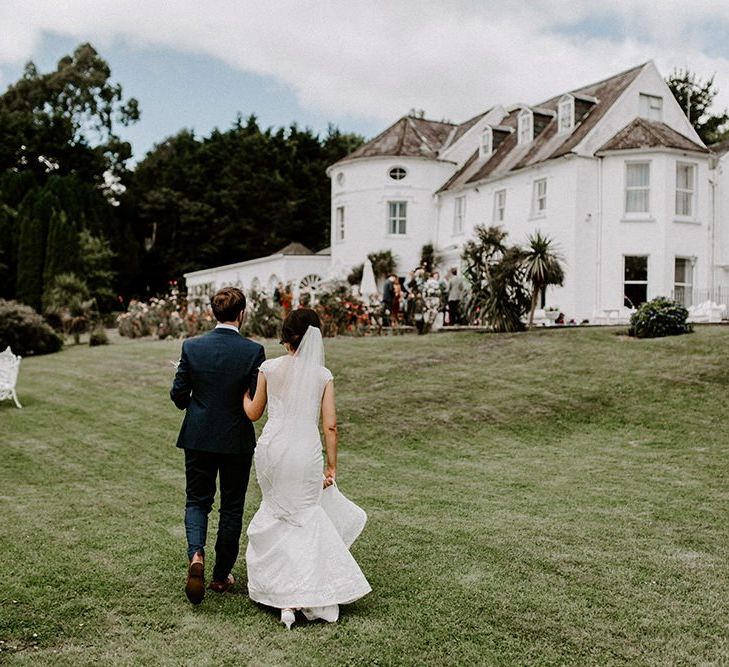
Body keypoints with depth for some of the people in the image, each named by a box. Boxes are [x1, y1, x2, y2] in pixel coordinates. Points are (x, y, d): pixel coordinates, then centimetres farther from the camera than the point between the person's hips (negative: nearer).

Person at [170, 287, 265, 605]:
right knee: (232, 507, 13)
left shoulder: (192, 347, -8)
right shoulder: (253, 351, -14)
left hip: (198, 437, 1)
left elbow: (178, 395, -3)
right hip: (237, 439, -1)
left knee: (197, 501, 17)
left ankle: (196, 554, -7)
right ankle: (221, 575, 23)